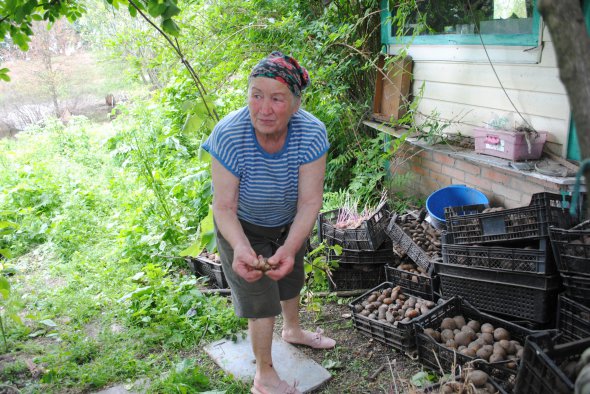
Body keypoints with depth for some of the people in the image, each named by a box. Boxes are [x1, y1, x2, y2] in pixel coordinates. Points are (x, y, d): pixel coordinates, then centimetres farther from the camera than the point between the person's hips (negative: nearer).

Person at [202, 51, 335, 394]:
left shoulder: (312, 133, -31)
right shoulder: (228, 135, -36)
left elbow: (310, 202, -32)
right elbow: (224, 208, -33)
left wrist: (289, 248, -47)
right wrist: (240, 248, -51)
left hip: (289, 224, 4)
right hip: (244, 228, -3)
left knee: (291, 276, 27)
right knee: (261, 300, 3)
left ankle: (293, 330, 60)